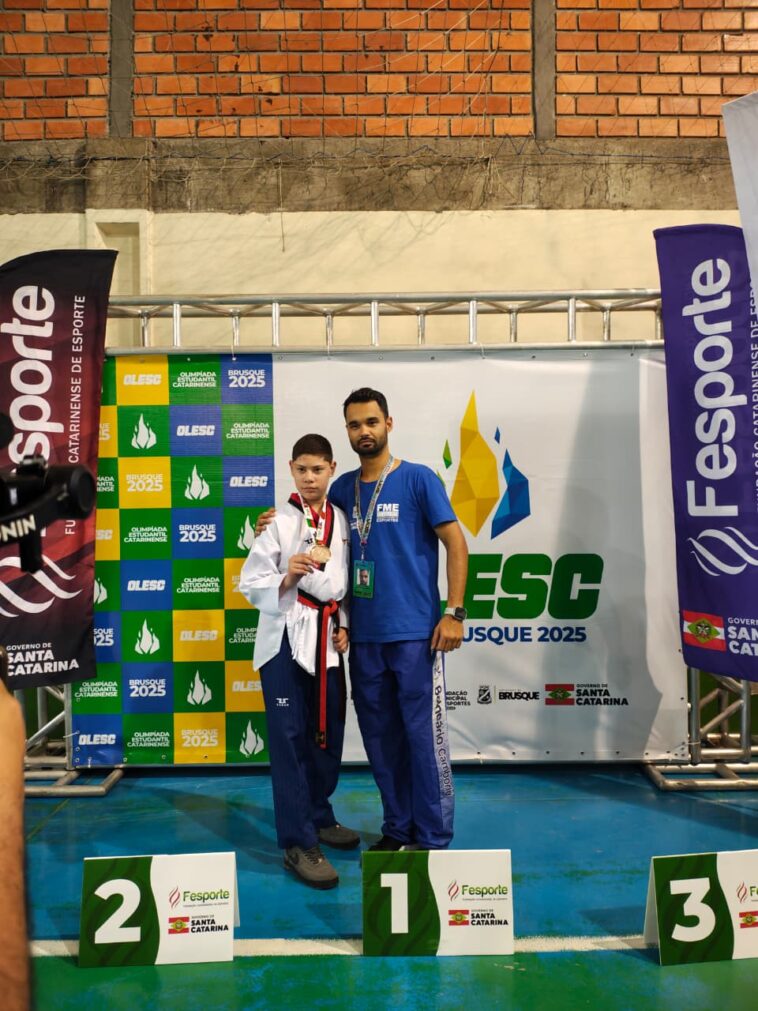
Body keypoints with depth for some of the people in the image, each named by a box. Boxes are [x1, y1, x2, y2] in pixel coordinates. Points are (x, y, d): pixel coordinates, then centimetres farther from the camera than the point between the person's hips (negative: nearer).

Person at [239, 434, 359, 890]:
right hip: (285, 637, -4)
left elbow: (344, 584, 10)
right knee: (290, 738, -1)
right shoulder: (278, 523, -7)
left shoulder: (342, 521, 5)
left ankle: (318, 816, 36)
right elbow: (251, 584, -7)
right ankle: (299, 842, 10)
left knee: (328, 733, 15)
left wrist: (344, 626, -2)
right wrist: (286, 577, -24)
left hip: (328, 638, 5)